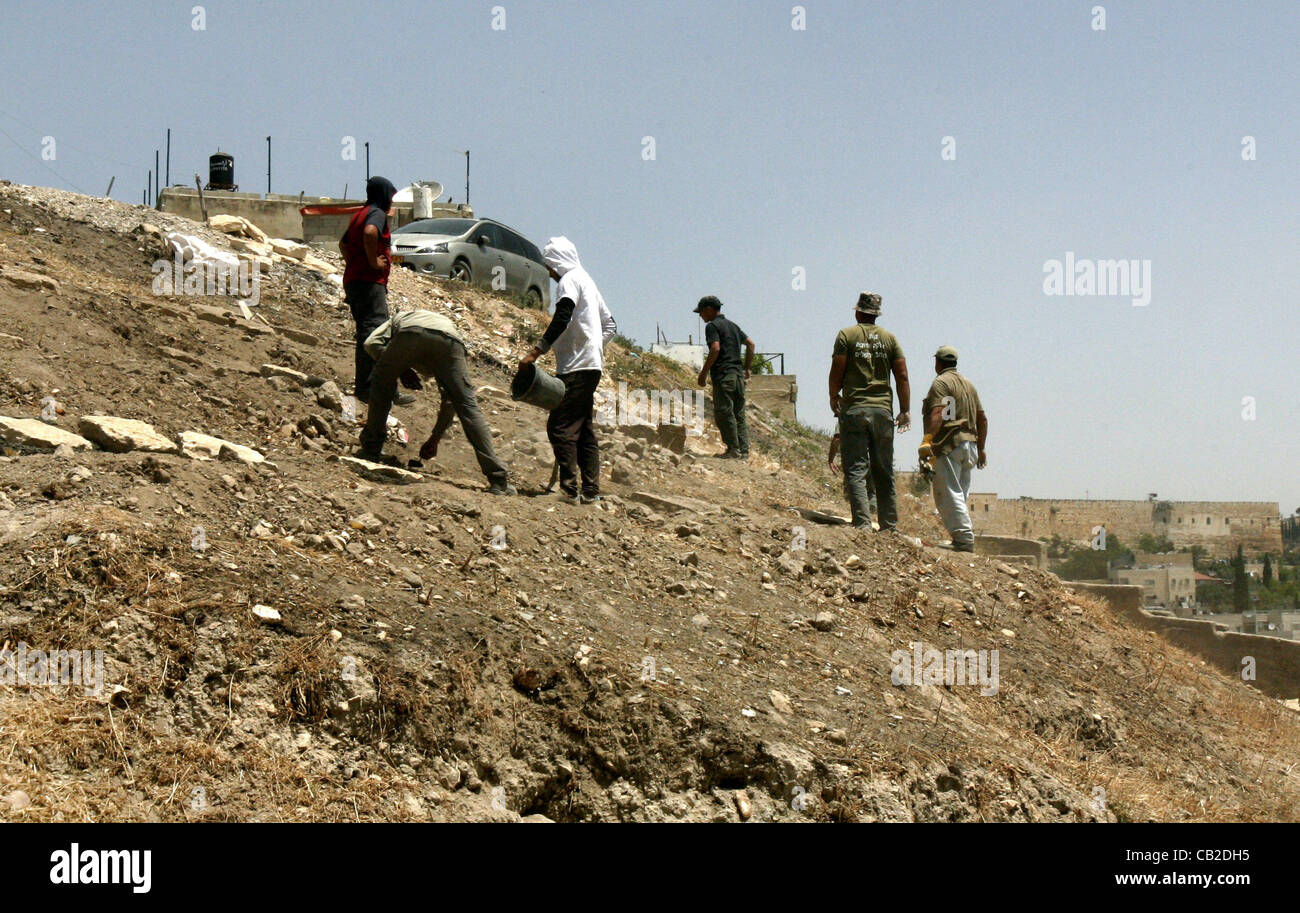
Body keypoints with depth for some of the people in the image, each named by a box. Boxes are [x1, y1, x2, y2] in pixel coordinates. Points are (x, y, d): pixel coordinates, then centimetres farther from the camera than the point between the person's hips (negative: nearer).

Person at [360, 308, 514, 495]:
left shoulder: (399, 319, 45)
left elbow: (371, 343, 18)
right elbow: (450, 401, 44)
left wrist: (401, 370, 22)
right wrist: (434, 440, 52)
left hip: (410, 332, -2)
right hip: (450, 340, 2)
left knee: (381, 384, 27)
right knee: (468, 408, 5)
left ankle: (372, 449, 29)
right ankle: (498, 479, -1)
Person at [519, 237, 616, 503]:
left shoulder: (570, 279, -5)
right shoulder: (587, 281, 24)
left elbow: (562, 319, -21)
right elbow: (609, 325, 28)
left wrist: (536, 352, -23)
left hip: (576, 366, -10)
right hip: (591, 365, 10)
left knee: (560, 426, -12)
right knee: (584, 429, 10)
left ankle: (569, 490, -16)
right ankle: (590, 490, 8)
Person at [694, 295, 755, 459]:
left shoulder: (712, 326, -5)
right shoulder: (732, 325, 20)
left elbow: (715, 348, -18)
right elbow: (750, 344, 21)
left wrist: (704, 372, -12)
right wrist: (747, 368, 22)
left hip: (723, 374, -8)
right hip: (738, 375, 8)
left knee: (723, 413, -5)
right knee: (739, 415, 9)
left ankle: (733, 449, -8)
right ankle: (744, 450, 6)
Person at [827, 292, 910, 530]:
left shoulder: (846, 335, 0)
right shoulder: (889, 338, 9)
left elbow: (837, 371, -3)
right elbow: (902, 376, 5)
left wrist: (834, 398, 14)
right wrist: (905, 410, 9)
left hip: (854, 410, -3)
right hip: (883, 410, 3)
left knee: (855, 470, -3)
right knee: (884, 472, 9)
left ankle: (862, 522, -14)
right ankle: (890, 525, 10)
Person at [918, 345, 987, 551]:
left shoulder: (941, 382, -4)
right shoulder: (968, 384, 21)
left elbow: (938, 414, -20)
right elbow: (982, 419, 22)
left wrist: (927, 440, -28)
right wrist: (980, 449, 28)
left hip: (949, 444, -8)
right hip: (969, 444, 8)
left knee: (949, 494, -10)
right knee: (960, 495, 13)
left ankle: (964, 539, -17)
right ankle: (964, 539, 10)